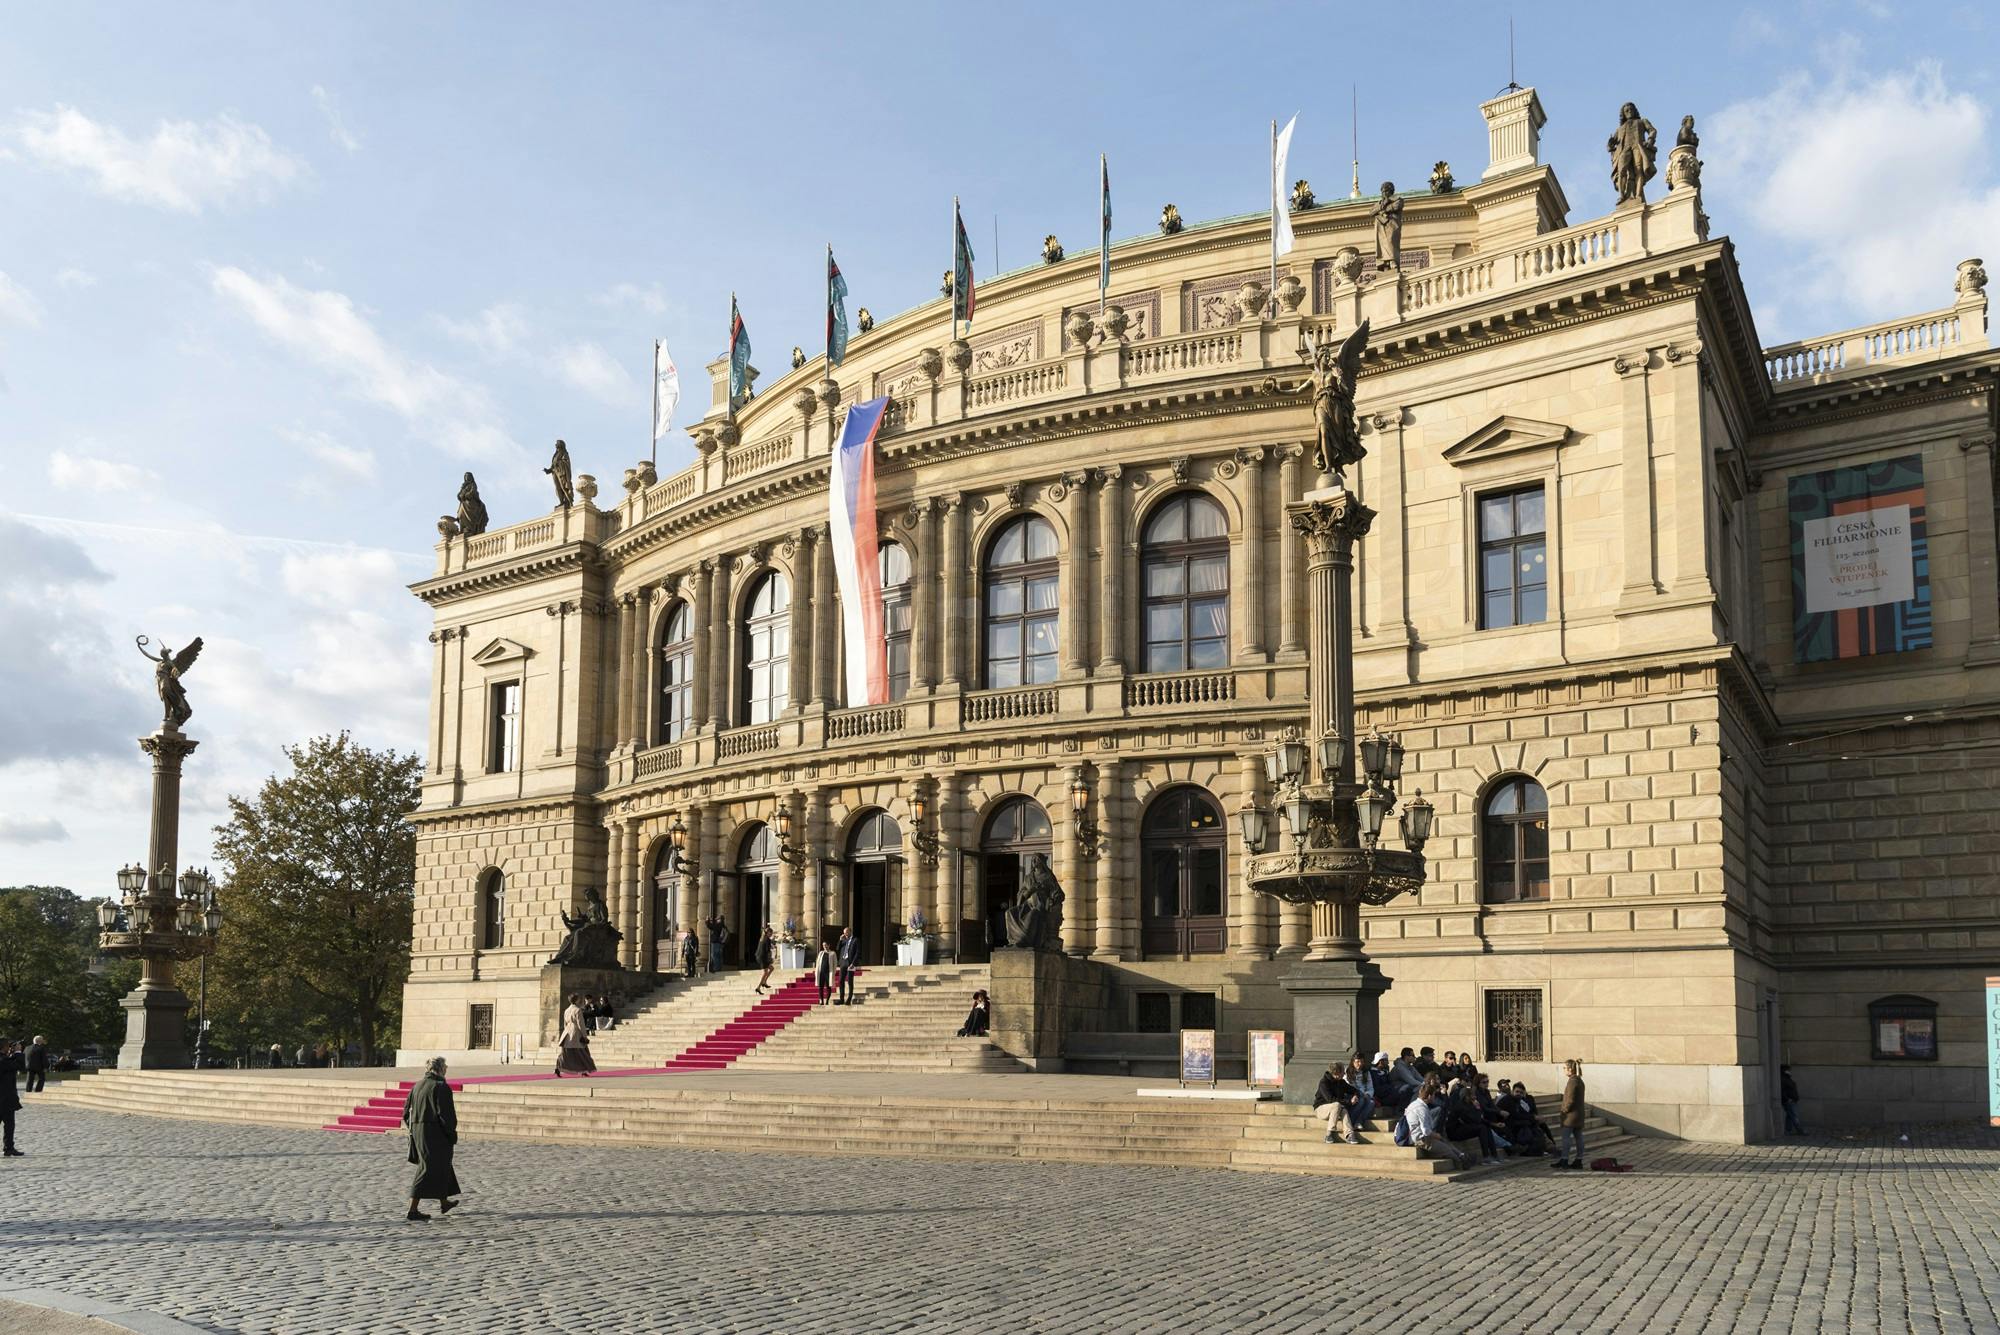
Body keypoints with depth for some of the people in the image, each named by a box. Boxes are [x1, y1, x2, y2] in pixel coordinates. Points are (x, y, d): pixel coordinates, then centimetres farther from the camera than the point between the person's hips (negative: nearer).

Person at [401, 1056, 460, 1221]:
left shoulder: (416, 1087, 8)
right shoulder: (441, 1087, -14)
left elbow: (406, 1114, 11)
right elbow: (446, 1114, -18)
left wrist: (414, 1131, 19)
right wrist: (452, 1134, -8)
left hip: (417, 1132, 8)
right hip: (435, 1134, -8)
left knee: (440, 1166, 22)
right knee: (429, 1170, -3)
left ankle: (444, 1202, 35)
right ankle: (412, 1210, -8)